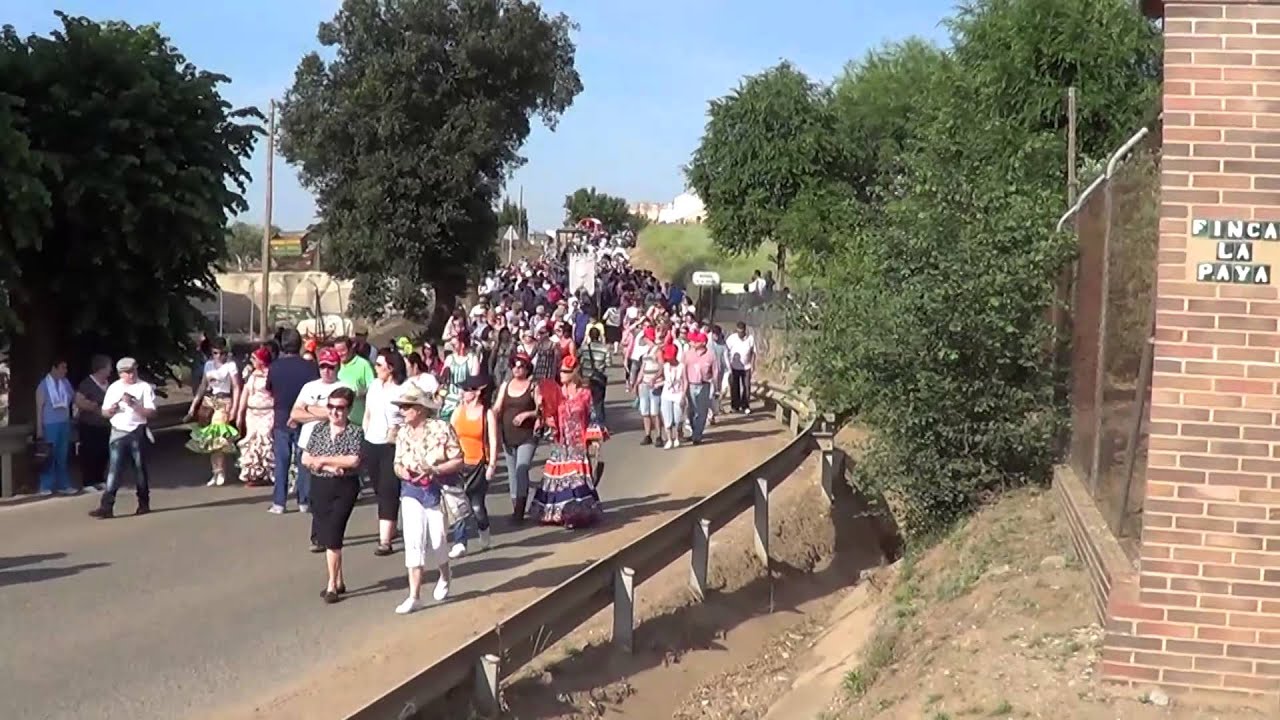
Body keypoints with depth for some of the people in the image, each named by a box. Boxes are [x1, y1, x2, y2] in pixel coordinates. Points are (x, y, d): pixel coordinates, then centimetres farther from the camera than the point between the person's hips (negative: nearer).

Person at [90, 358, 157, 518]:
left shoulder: (144, 387, -2)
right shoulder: (113, 388, 8)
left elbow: (150, 412, -9)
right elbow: (105, 412, 12)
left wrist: (133, 405, -20)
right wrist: (111, 409, -10)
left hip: (137, 432, -2)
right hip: (118, 433, 2)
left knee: (140, 469, 8)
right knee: (113, 470, -5)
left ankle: (144, 504, 21)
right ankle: (106, 507, -9)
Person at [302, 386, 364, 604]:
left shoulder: (355, 432, -8)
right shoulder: (319, 428, 5)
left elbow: (353, 461, -21)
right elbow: (305, 459, 0)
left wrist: (323, 460, -16)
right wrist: (331, 467, -14)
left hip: (344, 488, -5)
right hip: (319, 486, 5)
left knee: (332, 536, -9)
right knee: (325, 535, 11)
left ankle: (332, 586, 0)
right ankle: (339, 581, 25)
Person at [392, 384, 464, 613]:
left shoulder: (442, 428, -12)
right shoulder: (403, 432, 2)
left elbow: (458, 461, -11)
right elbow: (398, 463, 11)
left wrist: (434, 470, -24)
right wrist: (401, 470, -13)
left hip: (437, 490, -3)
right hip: (412, 491, 3)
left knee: (436, 540, 3)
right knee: (414, 541, -8)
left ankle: (444, 578, 37)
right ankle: (414, 596, -4)